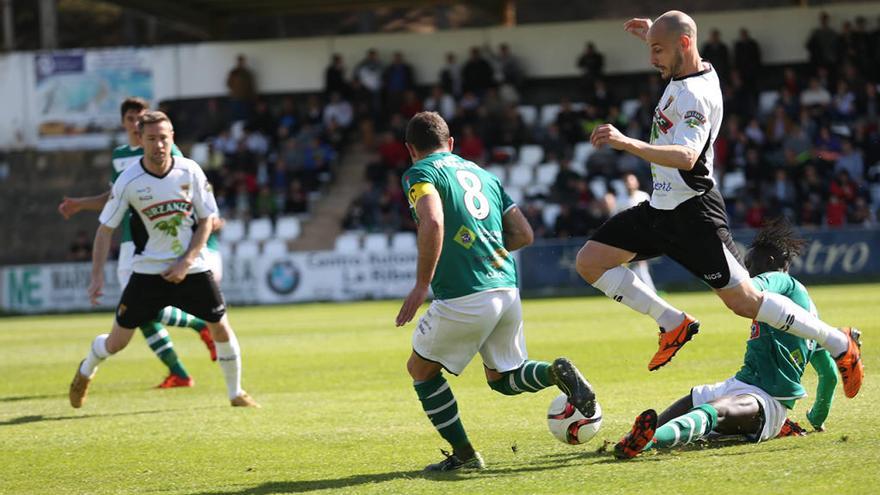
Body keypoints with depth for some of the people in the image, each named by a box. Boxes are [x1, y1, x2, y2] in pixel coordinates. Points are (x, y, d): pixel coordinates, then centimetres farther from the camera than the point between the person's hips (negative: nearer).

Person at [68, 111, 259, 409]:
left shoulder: (190, 172, -8)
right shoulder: (128, 181, -12)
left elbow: (207, 219, -1)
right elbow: (106, 228, -4)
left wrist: (186, 263, -11)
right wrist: (97, 276, -10)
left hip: (192, 268, 1)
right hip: (148, 270, -1)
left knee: (221, 329, -4)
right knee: (116, 342, 0)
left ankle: (236, 393, 19)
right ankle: (86, 372, 33)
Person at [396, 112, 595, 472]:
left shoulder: (420, 174, 0)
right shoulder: (481, 174, 21)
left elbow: (432, 222, -21)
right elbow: (524, 233, 18)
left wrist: (421, 285, -16)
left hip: (464, 299, -7)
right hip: (507, 290, 7)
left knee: (421, 370, 15)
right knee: (503, 378, 23)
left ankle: (464, 455, 11)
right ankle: (557, 372, -6)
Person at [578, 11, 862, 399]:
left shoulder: (694, 96, -23)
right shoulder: (701, 71, 5)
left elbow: (686, 156, -40)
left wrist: (627, 143, -50)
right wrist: (655, 36, 22)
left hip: (692, 214, -10)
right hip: (661, 207, 10)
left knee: (744, 300, -9)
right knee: (590, 262, 1)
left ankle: (840, 345, 5)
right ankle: (673, 324, 8)